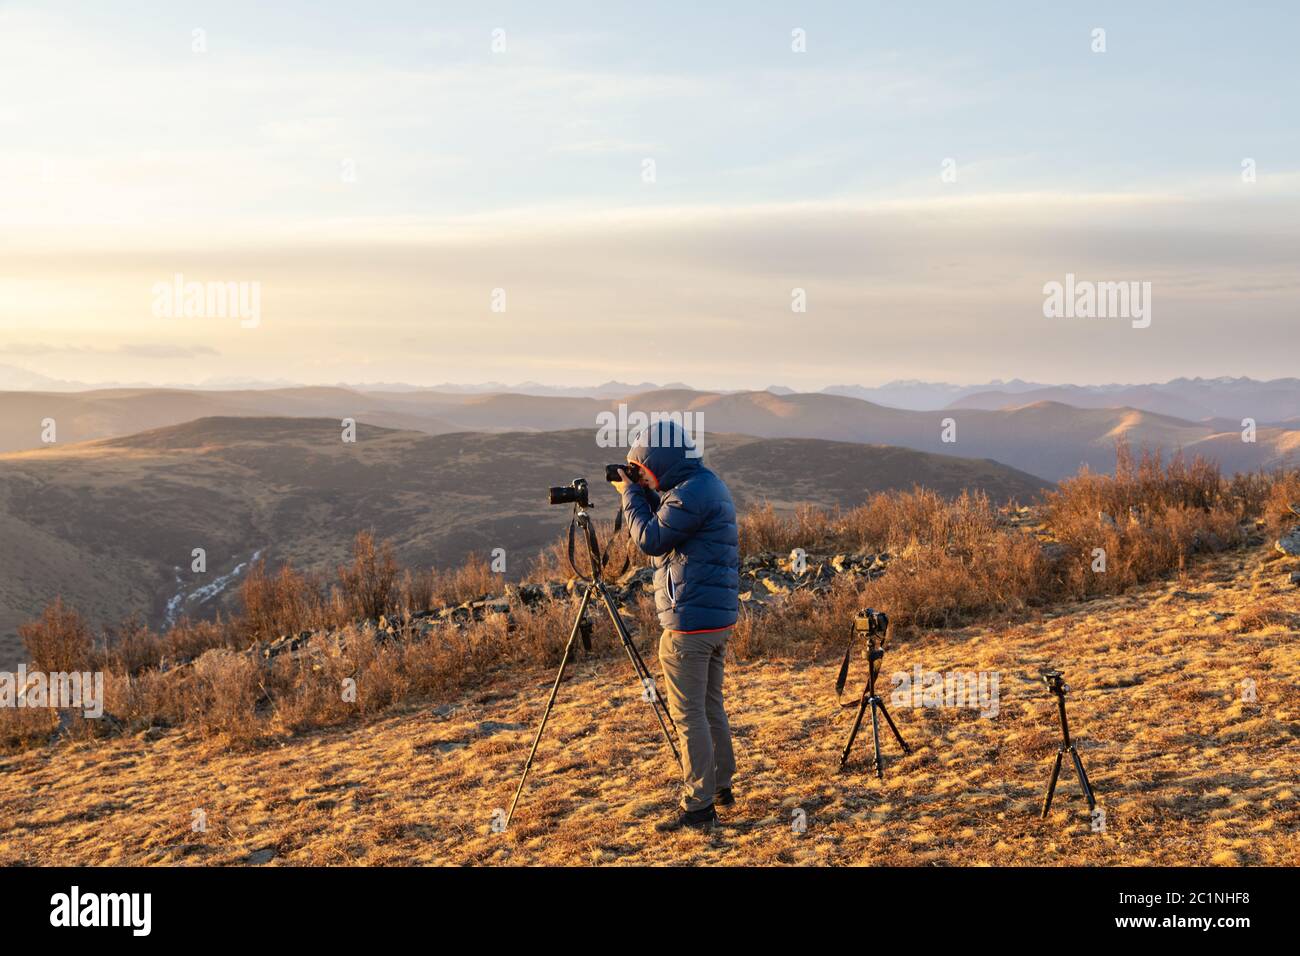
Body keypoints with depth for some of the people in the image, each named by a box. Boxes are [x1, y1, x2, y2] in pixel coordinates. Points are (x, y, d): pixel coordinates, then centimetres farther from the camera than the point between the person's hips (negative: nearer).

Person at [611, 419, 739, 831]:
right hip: (719, 616, 10)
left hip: (689, 621, -10)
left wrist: (631, 495, -3)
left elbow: (650, 539, -15)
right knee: (710, 704, 19)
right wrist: (645, 494, 10)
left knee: (689, 713, -5)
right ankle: (720, 785, 29)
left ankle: (698, 806, -2)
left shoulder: (691, 493, -18)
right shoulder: (709, 484, 15)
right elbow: (666, 525, 21)